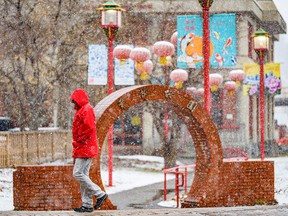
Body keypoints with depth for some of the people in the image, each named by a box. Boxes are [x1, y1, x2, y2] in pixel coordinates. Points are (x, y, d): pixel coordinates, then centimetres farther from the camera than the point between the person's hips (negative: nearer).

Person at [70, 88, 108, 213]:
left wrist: (78, 141, -15)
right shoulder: (82, 111, 23)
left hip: (85, 149, -10)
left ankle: (100, 194, -9)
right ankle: (87, 205, 10)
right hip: (83, 150, 10)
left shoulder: (86, 110, -10)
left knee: (78, 173, -13)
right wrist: (75, 153, 22)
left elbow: (89, 128, -23)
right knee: (83, 175, 9)